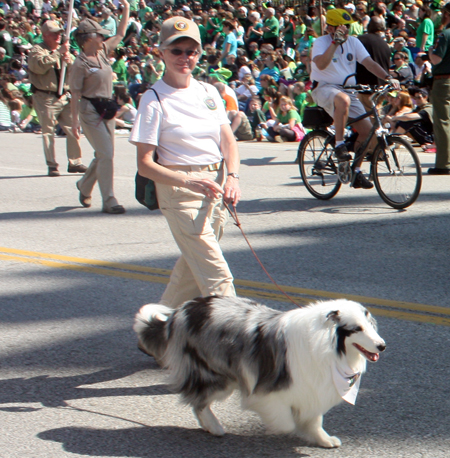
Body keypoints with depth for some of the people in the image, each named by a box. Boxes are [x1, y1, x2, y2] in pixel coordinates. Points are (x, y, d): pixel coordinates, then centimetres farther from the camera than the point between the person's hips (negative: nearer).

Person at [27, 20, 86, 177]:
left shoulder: (62, 49, 18)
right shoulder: (37, 50, 0)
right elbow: (40, 65, -22)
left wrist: (68, 59, -8)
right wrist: (58, 53, -18)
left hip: (64, 97, 5)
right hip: (45, 98, -5)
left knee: (73, 128, 1)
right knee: (48, 131, -4)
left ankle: (75, 162, 9)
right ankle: (52, 165, 1)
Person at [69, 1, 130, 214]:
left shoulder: (103, 51, 9)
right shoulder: (80, 63, -12)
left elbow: (120, 34, 22)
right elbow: (75, 93, -14)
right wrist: (75, 119, -19)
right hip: (90, 110, -8)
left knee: (104, 154, 14)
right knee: (106, 154, -12)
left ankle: (84, 186, 37)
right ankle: (108, 201, -7)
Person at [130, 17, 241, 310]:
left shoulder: (209, 92, 10)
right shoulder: (154, 100, -7)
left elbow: (229, 141, 7)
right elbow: (145, 164, -10)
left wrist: (233, 177, -13)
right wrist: (189, 182, -25)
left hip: (215, 186, 6)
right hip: (178, 189, -6)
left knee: (194, 266, 15)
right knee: (216, 275, -11)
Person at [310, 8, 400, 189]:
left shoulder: (353, 42, 7)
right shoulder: (321, 42, -9)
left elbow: (369, 62, -1)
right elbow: (321, 64, -29)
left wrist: (388, 77, -16)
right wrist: (335, 42, -35)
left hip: (348, 90, 6)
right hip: (324, 88, -6)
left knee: (367, 129, -6)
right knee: (343, 100, -42)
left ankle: (356, 171, 10)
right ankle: (339, 145, -28)